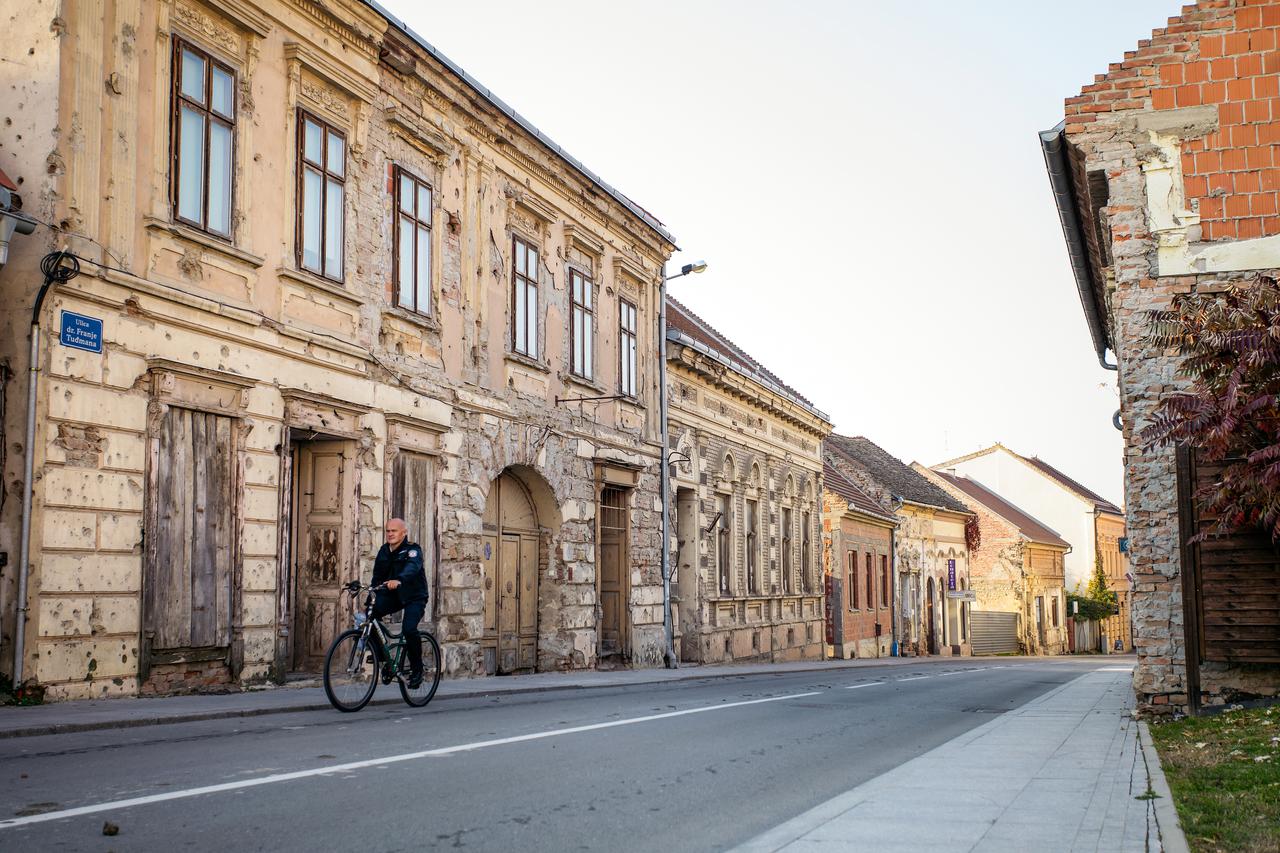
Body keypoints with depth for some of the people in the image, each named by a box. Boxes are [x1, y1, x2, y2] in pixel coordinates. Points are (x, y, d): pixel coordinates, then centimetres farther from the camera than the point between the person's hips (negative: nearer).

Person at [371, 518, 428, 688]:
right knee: (372, 612, -22)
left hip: (414, 597, -6)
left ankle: (417, 669, -9)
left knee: (409, 629, -28)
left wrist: (399, 580, -57)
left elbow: (412, 567, -37)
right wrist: (373, 596, -5)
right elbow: (378, 576, 9)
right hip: (393, 595, 6)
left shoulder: (412, 549, -15)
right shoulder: (384, 551, 5)